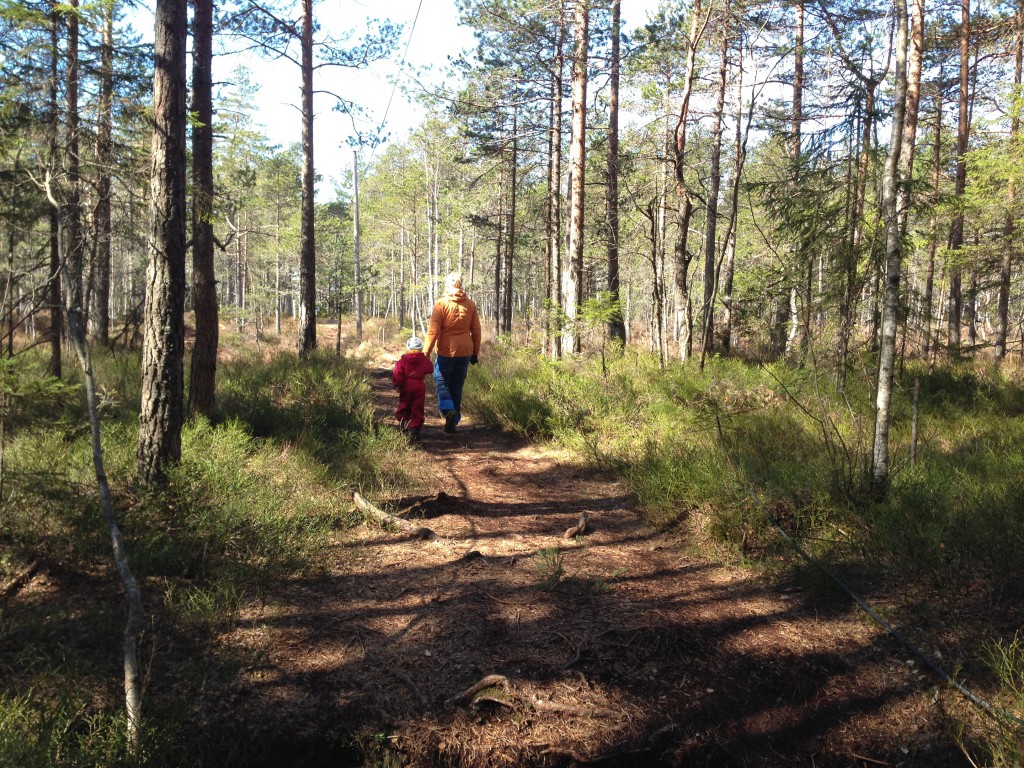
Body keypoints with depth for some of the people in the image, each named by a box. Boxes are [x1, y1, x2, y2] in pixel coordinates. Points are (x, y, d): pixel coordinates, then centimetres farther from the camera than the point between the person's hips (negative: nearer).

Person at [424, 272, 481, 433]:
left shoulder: (441, 304, -8)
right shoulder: (470, 304, 4)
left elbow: (433, 331, -12)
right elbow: (476, 331, 9)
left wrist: (426, 352, -7)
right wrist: (475, 353, 17)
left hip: (446, 352, -4)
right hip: (465, 352, 4)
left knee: (441, 383, 12)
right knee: (457, 387, 13)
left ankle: (448, 409, -13)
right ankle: (452, 423, 15)